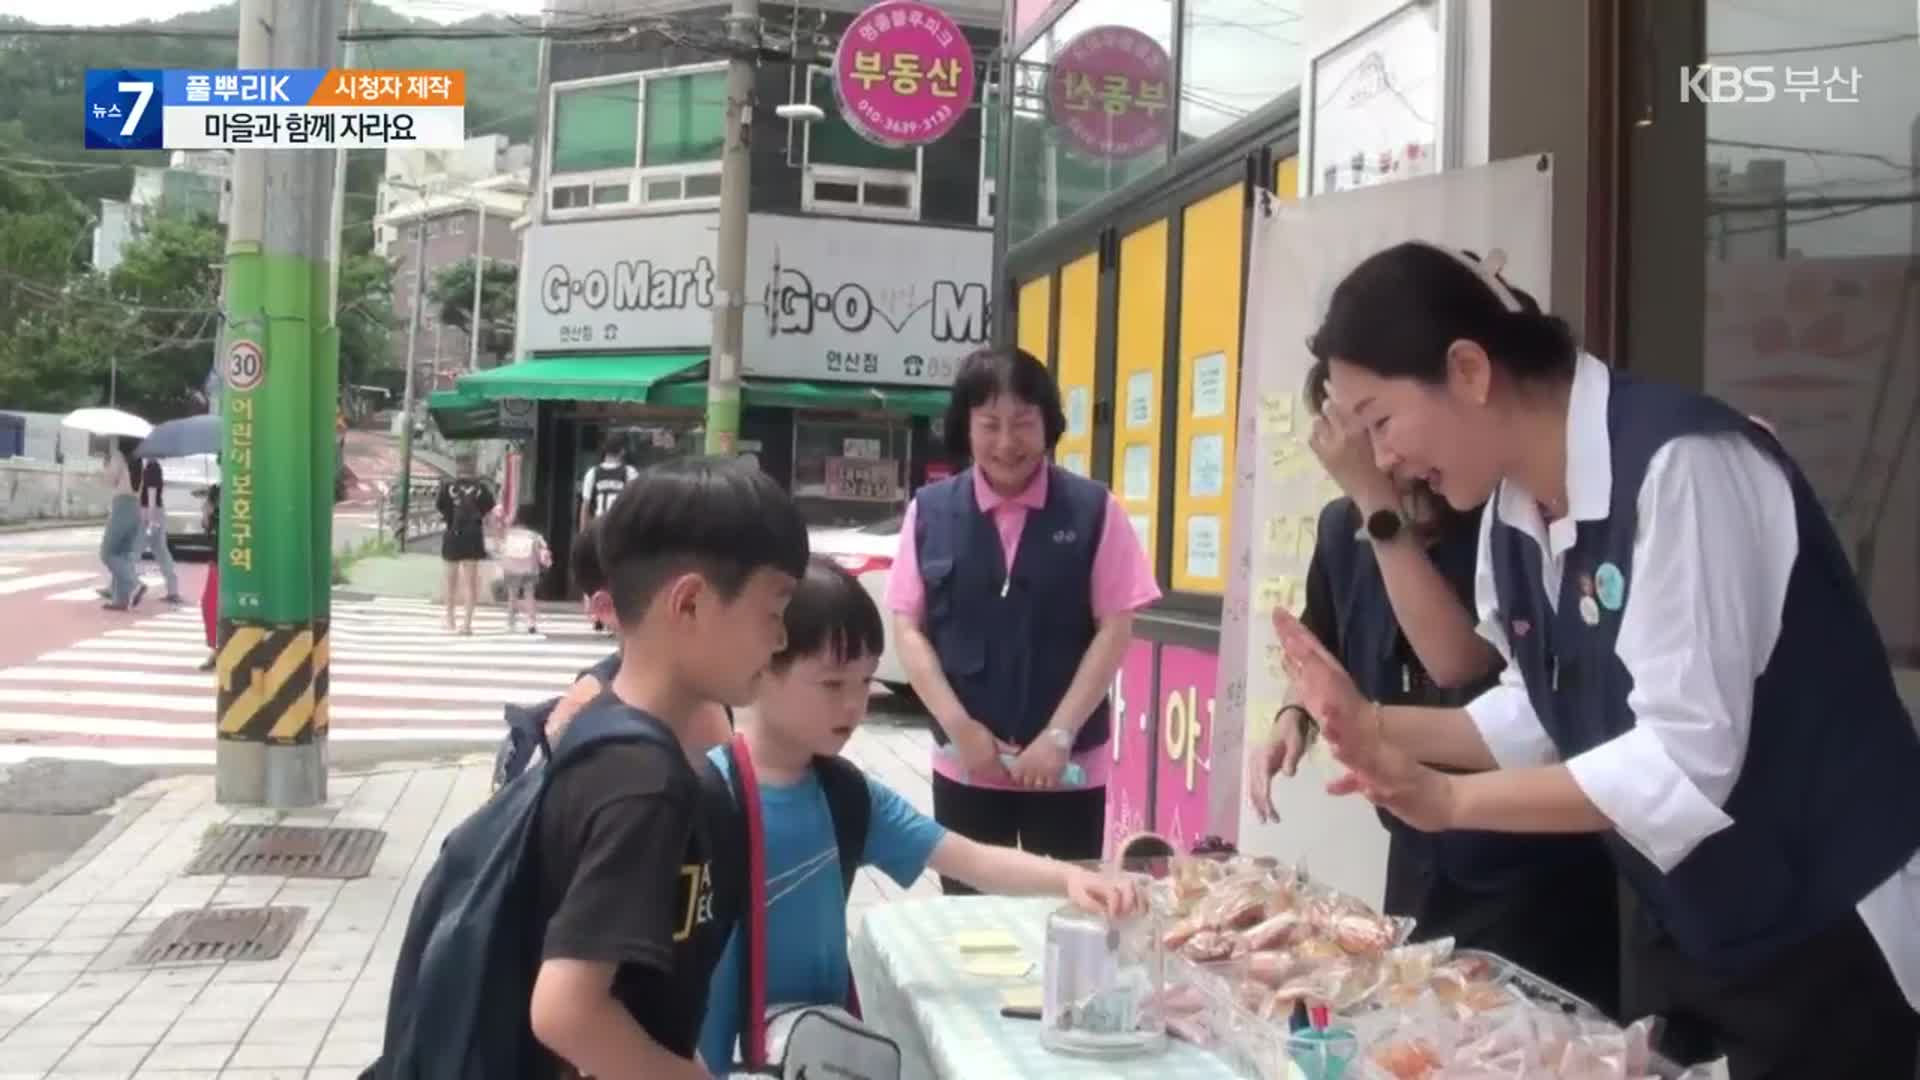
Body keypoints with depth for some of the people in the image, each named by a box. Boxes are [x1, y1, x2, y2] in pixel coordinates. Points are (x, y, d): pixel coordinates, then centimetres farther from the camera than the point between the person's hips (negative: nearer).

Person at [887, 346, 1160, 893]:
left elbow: (1115, 629, -5)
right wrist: (959, 726, -9)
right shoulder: (930, 511, 0)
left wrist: (1059, 735, -12)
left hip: (1070, 767, -1)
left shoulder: (1093, 510, -4)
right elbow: (908, 628, 1)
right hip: (964, 764, 1)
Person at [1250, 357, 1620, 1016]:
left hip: (1531, 865, -6)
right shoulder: (1344, 526, 0)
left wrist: (1380, 502, -30)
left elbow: (1462, 664, -31)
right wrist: (1294, 718, -3)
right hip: (1420, 856, 6)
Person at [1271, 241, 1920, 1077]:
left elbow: (1685, 761, -28)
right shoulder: (1513, 513, 0)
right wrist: (1374, 727, -4)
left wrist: (1451, 802, -24)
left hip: (1826, 936, -7)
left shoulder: (1679, 464, -26)